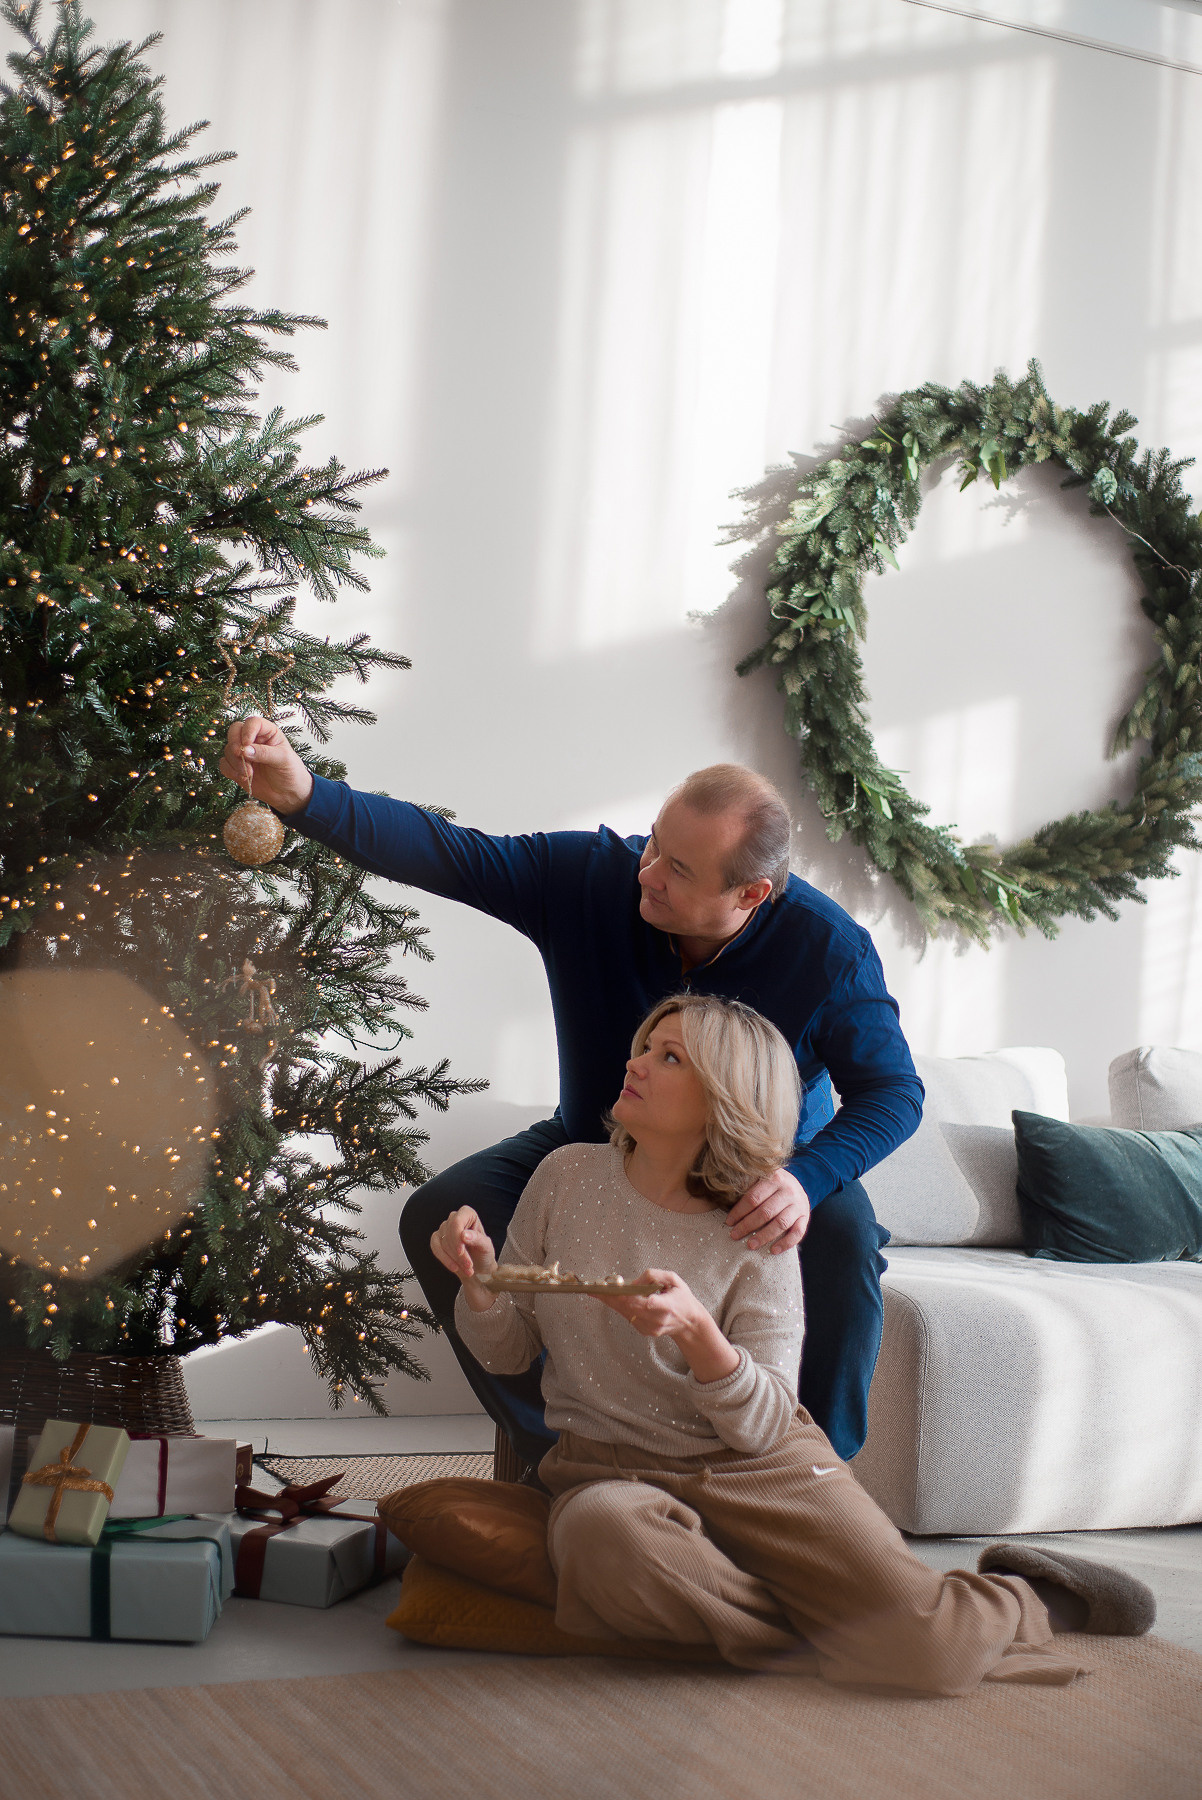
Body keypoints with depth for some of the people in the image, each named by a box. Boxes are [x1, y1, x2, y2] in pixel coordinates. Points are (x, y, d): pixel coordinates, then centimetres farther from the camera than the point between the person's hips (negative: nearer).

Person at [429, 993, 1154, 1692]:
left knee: (923, 1650, -21)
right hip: (611, 1469, 2)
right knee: (601, 1535, -39)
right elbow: (508, 1349, 9)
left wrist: (694, 1328, -27)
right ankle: (801, 1622, -10)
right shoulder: (570, 1176, 2)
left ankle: (1028, 1597, 17)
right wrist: (481, 1278, -14)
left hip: (756, 1468, -1)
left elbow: (761, 1427, -9)